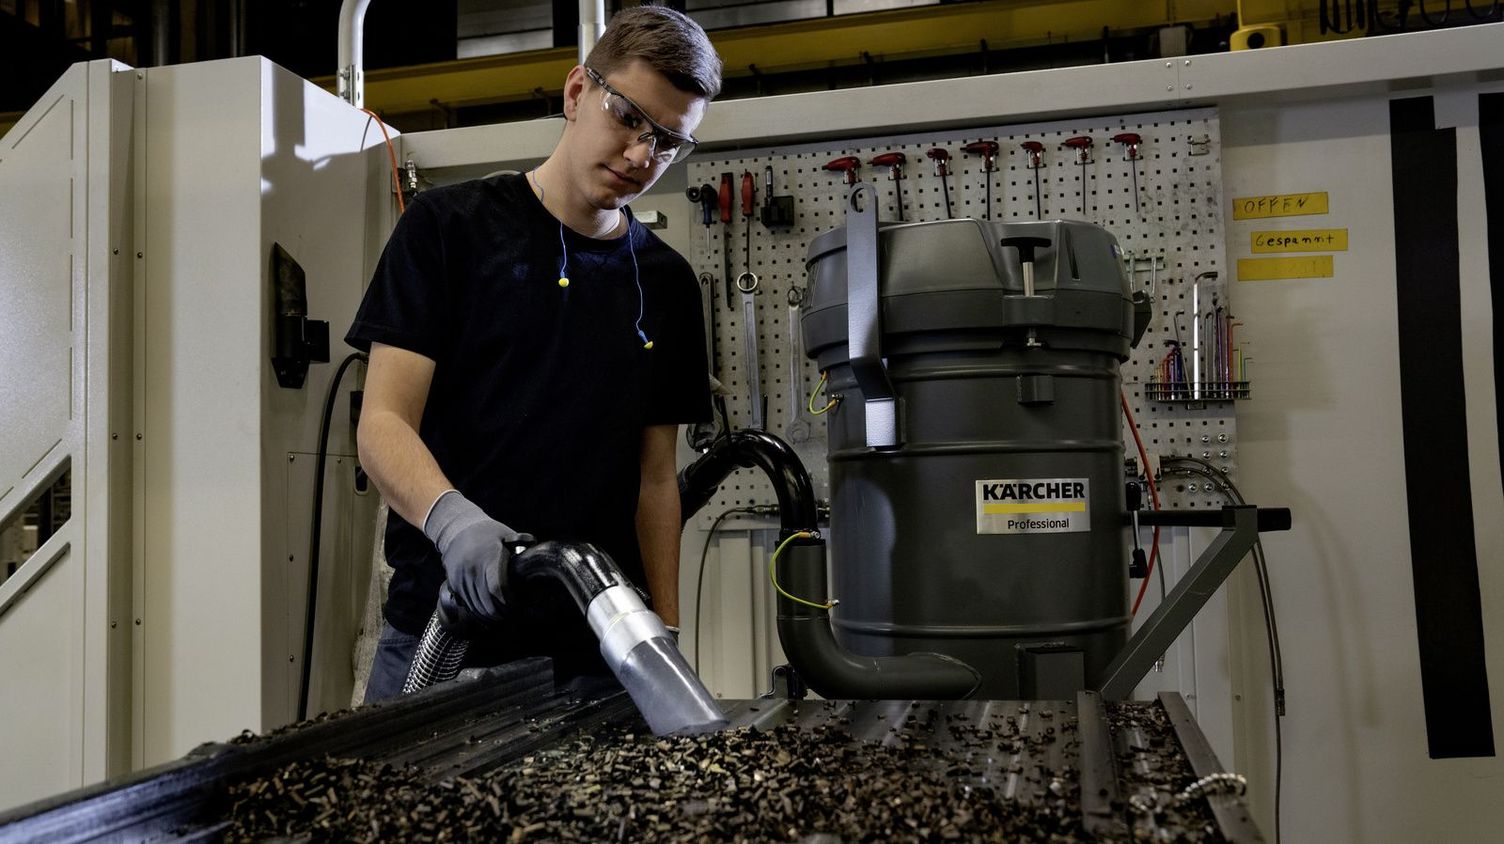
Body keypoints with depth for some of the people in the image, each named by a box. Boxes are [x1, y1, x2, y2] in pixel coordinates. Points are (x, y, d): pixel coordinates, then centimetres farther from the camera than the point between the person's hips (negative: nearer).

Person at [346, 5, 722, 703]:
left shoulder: (667, 285, 10)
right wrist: (450, 516, -28)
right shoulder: (447, 226, -2)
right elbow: (383, 423, -8)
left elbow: (654, 476, 10)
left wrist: (665, 639, 3)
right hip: (441, 637, -3)